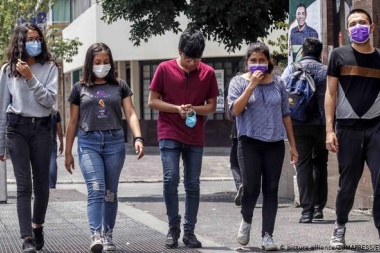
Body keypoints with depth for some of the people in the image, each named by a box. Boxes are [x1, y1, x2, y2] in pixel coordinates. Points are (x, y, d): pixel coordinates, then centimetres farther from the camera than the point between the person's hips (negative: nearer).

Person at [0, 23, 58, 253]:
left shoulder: (49, 68, 3)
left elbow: (50, 100, -7)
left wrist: (30, 78, -15)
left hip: (41, 128, 1)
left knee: (42, 184, 7)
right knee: (24, 185, -6)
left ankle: (37, 225, 32)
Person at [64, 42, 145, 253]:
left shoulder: (120, 86, 9)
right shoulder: (80, 88, 8)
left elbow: (130, 114, 2)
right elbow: (73, 122, 12)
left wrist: (138, 138, -14)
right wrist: (68, 152, 12)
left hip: (114, 142, 1)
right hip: (88, 143, -1)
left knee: (111, 192, 7)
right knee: (96, 189, -17)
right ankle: (96, 236, -25)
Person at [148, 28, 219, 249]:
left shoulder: (208, 73, 2)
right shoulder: (165, 69, -3)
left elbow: (212, 106, 7)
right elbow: (153, 101, 0)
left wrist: (194, 109, -14)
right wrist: (177, 109, -14)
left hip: (195, 137, 2)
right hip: (169, 134, -2)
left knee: (193, 185, 5)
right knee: (171, 179, -12)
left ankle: (189, 231, 13)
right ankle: (173, 228, 2)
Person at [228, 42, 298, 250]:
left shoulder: (278, 83, 8)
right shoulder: (239, 82, 2)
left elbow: (285, 115, 12)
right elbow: (235, 110, -12)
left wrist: (293, 145, 11)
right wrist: (252, 85, -16)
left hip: (275, 143, 2)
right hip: (250, 142, -2)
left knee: (271, 189, 1)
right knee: (251, 187, -10)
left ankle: (267, 235, 7)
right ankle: (246, 220, 20)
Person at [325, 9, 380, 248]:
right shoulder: (339, 55, 5)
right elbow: (331, 93, 4)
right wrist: (329, 129, -5)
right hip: (347, 128, -1)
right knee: (348, 184, 7)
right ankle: (340, 227, 28)